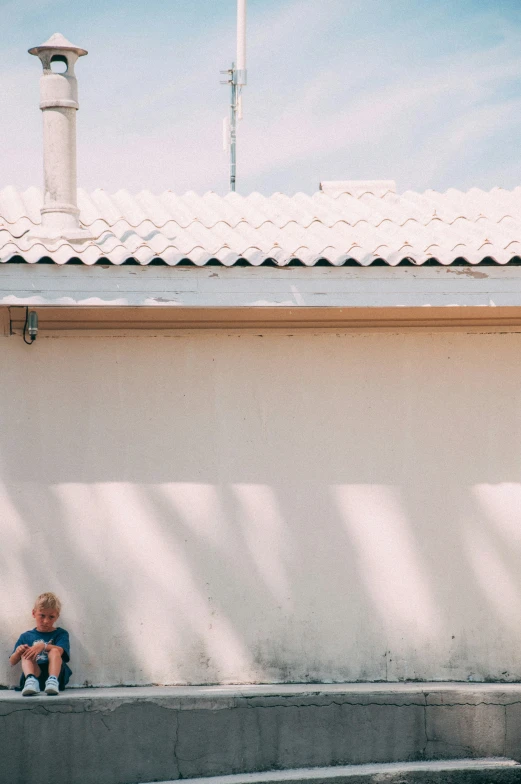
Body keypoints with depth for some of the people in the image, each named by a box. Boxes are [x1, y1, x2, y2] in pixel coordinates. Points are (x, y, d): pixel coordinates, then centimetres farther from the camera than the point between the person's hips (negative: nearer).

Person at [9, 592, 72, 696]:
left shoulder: (61, 634, 15)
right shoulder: (26, 636, 21)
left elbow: (60, 650, -8)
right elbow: (12, 661, 16)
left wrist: (44, 646, -29)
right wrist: (18, 652, -9)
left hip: (56, 672, -2)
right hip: (34, 672, 2)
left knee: (54, 651, -25)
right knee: (25, 654, -22)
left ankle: (53, 681, -51)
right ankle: (31, 680, -52)